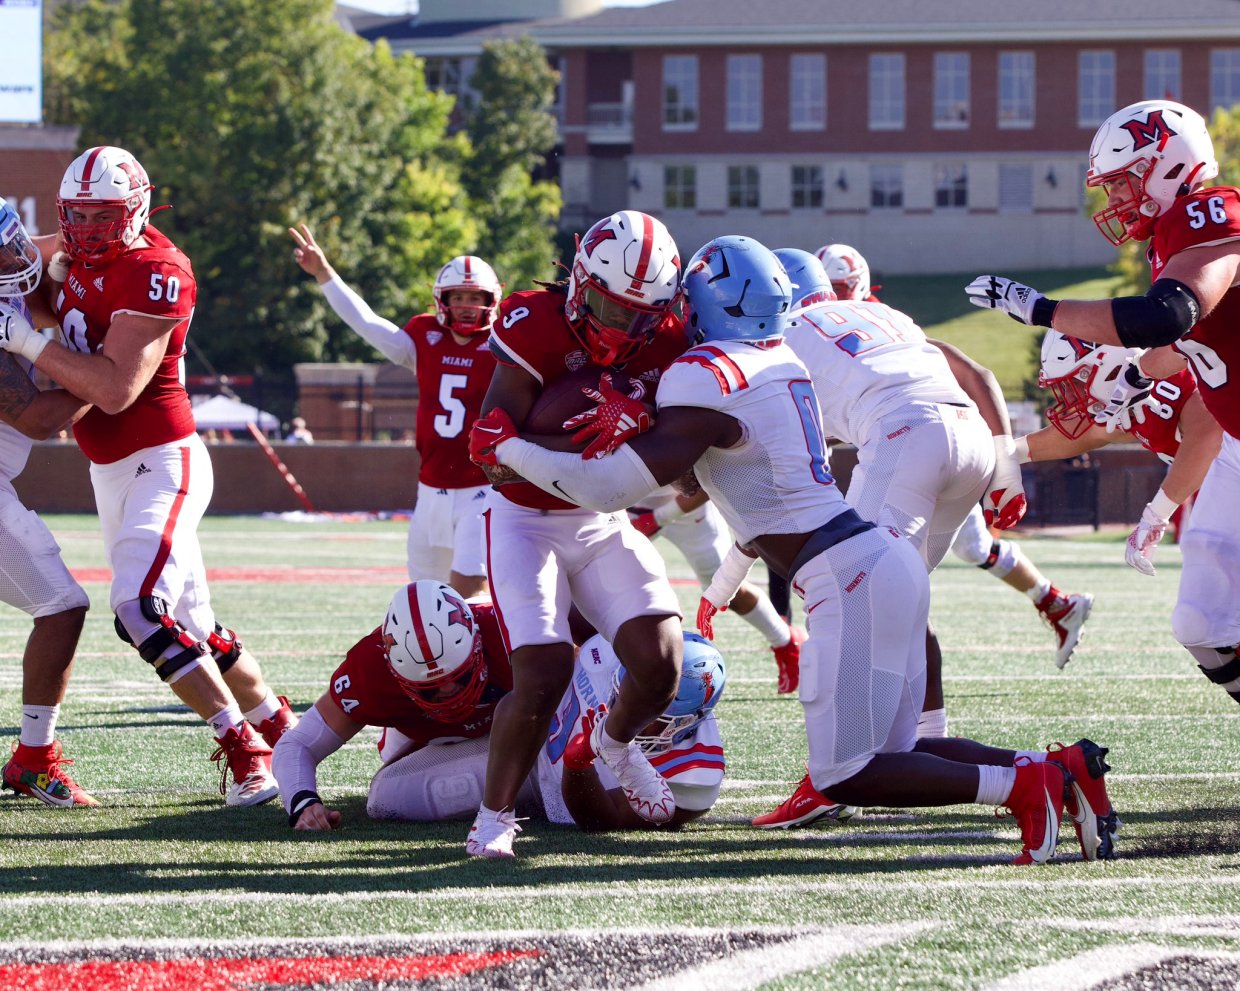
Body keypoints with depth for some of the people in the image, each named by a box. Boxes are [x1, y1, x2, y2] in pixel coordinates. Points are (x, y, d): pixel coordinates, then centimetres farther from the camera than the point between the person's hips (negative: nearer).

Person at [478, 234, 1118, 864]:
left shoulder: (705, 379, -11)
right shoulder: (782, 362, 18)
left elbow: (610, 488, -14)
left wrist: (508, 447, -1)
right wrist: (718, 594, 45)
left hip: (850, 580, -9)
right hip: (886, 555, 9)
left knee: (845, 777, -6)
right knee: (890, 756, 15)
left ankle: (1020, 784, -15)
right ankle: (1063, 767, 3)